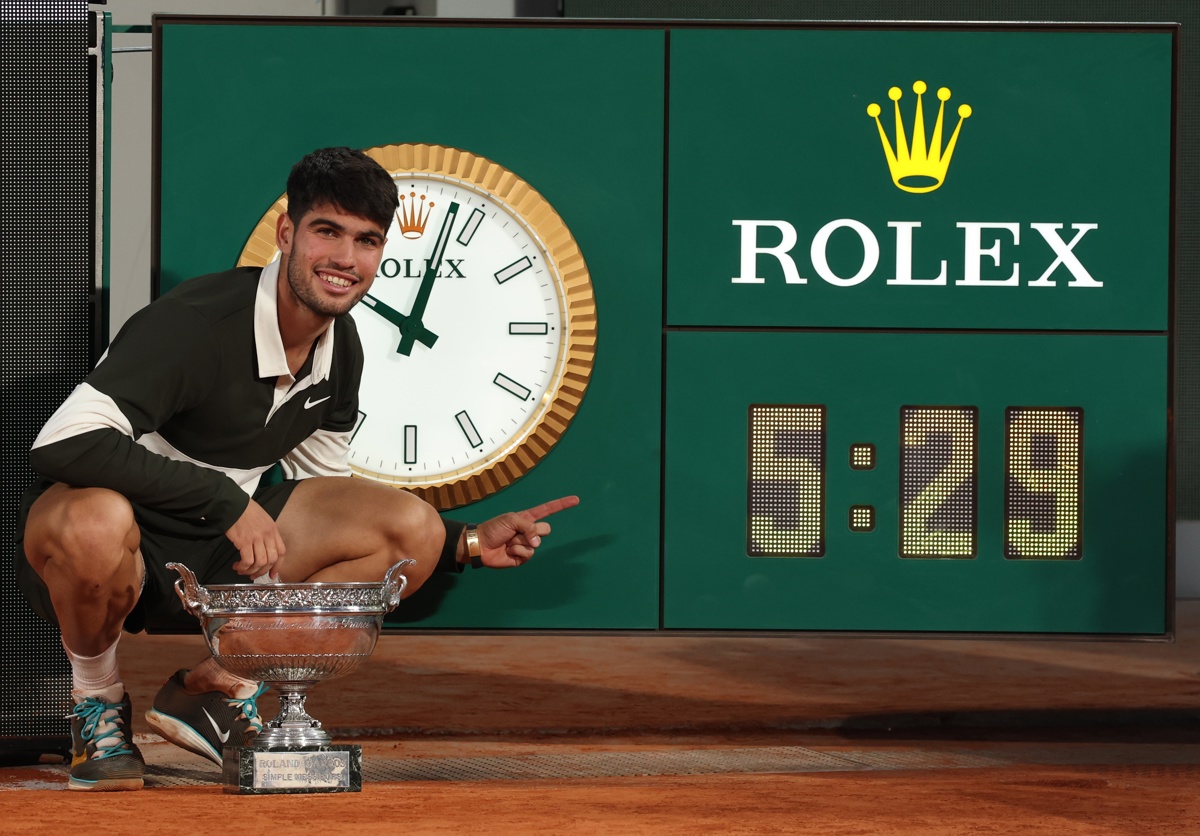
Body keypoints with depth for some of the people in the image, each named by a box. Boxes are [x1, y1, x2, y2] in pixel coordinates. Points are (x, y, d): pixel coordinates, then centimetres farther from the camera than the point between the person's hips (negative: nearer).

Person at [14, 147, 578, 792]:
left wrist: (467, 544, 5)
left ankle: (217, 686, -3)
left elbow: (324, 495, 14)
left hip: (217, 547, 7)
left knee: (413, 531, -6)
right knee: (98, 523, -43)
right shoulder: (197, 324, -25)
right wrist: (227, 501, -33)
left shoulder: (340, 351, 1)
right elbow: (64, 443, -36)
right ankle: (97, 703, -10)